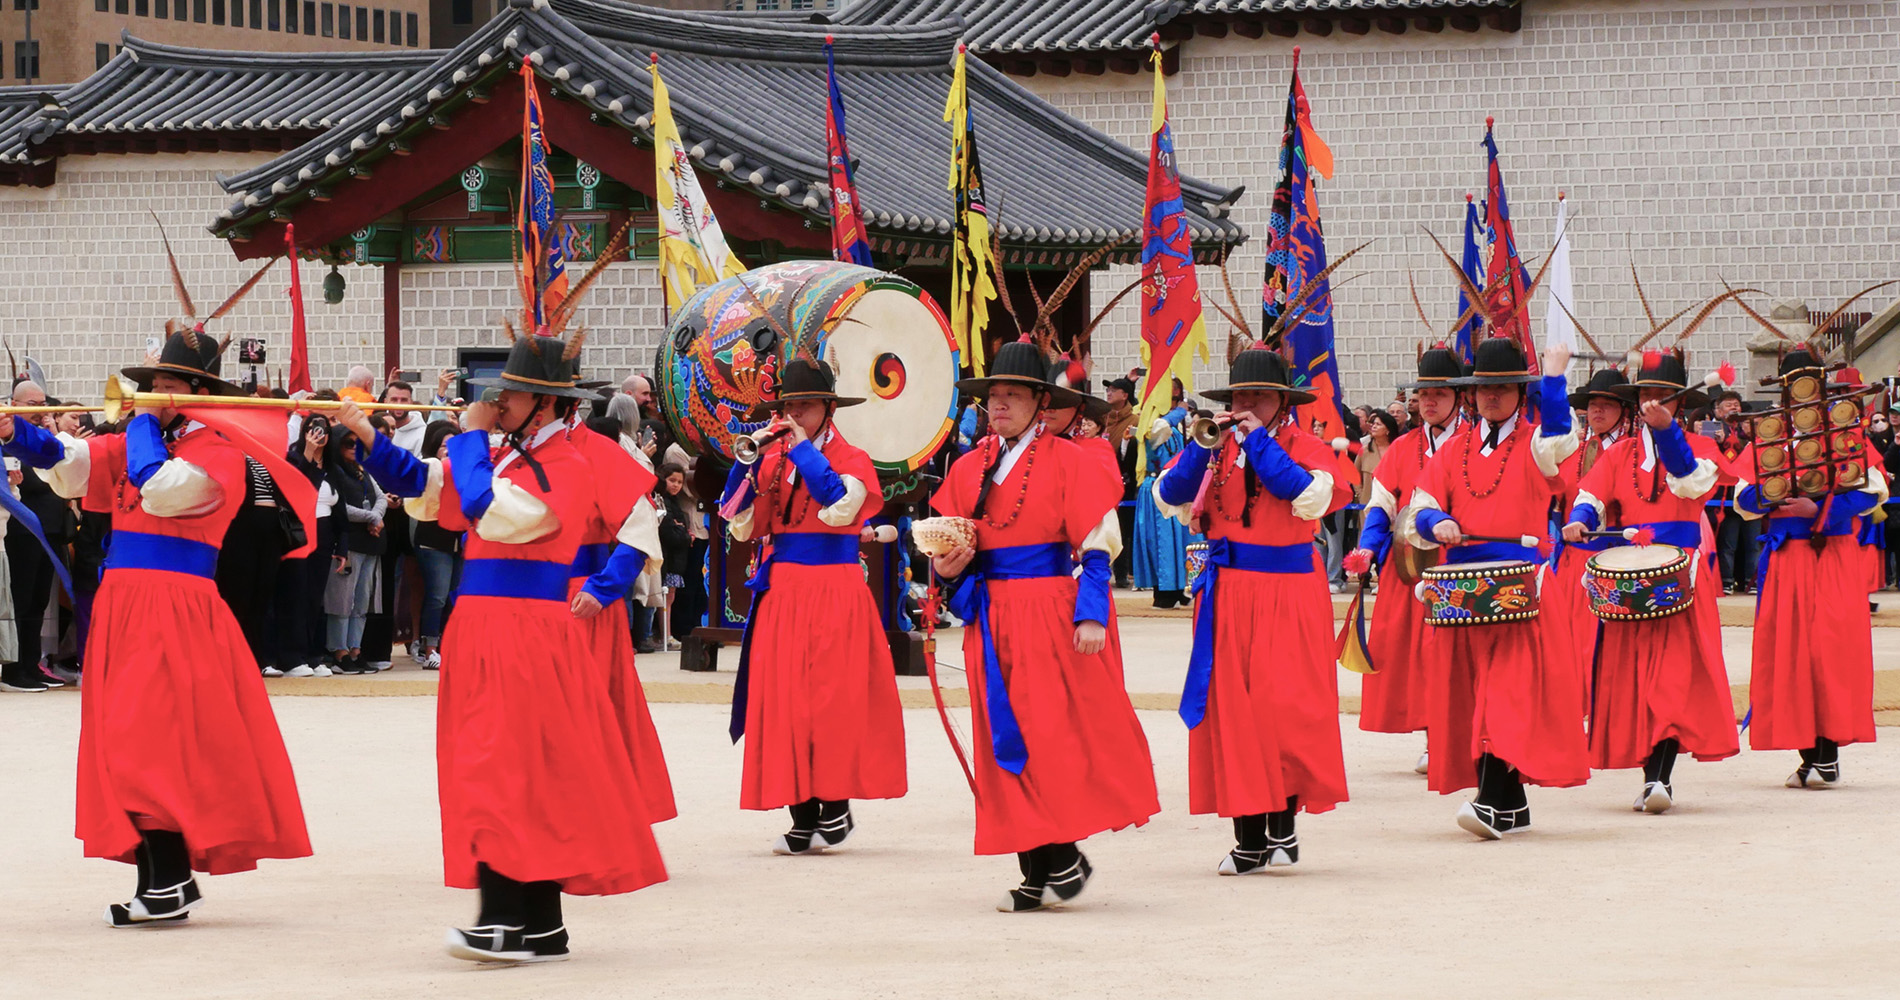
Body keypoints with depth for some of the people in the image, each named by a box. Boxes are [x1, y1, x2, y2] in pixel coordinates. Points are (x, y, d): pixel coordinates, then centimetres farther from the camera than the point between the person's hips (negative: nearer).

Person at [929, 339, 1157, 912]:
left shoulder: (1068, 461, -2)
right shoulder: (969, 468, 13)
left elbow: (1097, 545, -5)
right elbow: (947, 539, 20)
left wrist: (1091, 614, -15)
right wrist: (947, 566, -3)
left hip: (1050, 615, -5)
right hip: (992, 621, 5)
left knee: (1052, 737, -9)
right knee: (1005, 744, 3)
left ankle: (1066, 858, 3)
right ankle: (1036, 874, 7)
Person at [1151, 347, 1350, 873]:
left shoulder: (1307, 448, 2)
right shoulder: (1217, 450, 9)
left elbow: (1310, 496, -18)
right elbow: (1169, 498, 0)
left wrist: (1260, 441, -14)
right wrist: (1200, 446, -12)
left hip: (1288, 593, -3)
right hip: (1228, 589, 3)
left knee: (1285, 705, -9)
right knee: (1232, 707, 0)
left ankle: (1283, 824, 5)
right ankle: (1249, 836, 4)